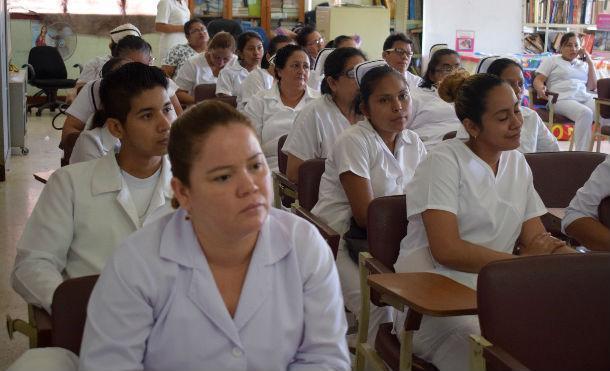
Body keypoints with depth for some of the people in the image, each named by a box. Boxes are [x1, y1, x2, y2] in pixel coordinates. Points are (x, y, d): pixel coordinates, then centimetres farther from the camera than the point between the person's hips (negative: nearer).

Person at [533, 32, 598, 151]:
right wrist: (541, 89, -18)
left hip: (585, 98, 4)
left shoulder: (583, 64, 27)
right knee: (585, 113, -37)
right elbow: (538, 80, 7)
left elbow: (592, 87, 17)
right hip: (563, 99, -4)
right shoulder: (551, 60, 19)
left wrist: (590, 62, 14)